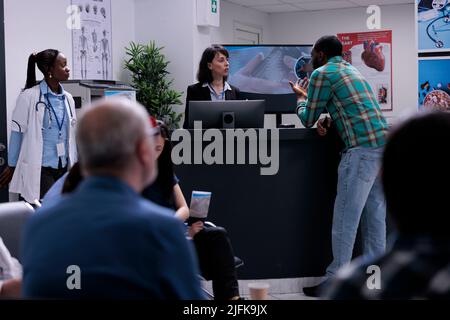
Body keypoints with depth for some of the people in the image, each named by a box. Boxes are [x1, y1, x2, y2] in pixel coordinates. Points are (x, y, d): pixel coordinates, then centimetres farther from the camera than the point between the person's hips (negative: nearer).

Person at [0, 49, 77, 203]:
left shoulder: (68, 98, 8)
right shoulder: (29, 96, -8)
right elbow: (17, 132, -2)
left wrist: (74, 165, 13)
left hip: (64, 168, 5)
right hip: (39, 169, -5)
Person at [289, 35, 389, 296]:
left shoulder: (322, 73, 0)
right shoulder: (351, 70, 26)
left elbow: (307, 120, 5)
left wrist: (301, 96, 23)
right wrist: (328, 119, 16)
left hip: (363, 149, -8)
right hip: (382, 145, 9)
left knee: (346, 216, -5)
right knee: (375, 215, 9)